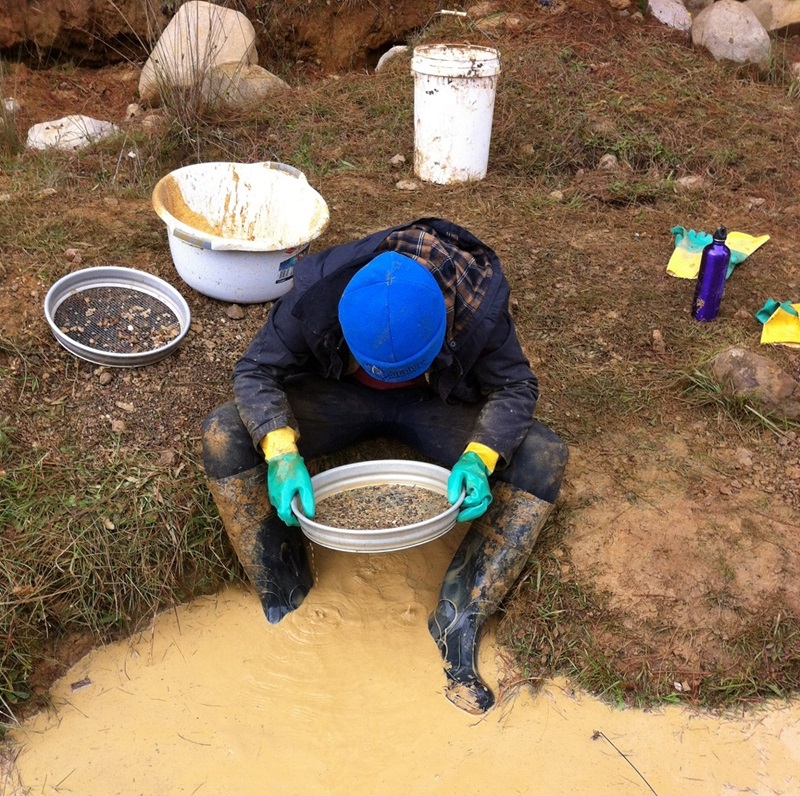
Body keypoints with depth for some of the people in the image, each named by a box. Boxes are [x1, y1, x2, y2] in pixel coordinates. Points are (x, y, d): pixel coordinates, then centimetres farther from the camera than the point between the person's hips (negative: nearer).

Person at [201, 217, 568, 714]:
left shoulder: (479, 305, -30)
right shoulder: (316, 294, -30)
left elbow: (516, 387, -16)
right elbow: (257, 371, -19)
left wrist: (480, 458, -35)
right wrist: (281, 453, -37)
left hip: (437, 406, 0)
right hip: (338, 395, 0)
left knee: (545, 458, -24)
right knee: (225, 436, -25)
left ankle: (460, 624, -20)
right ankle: (284, 607, -14)